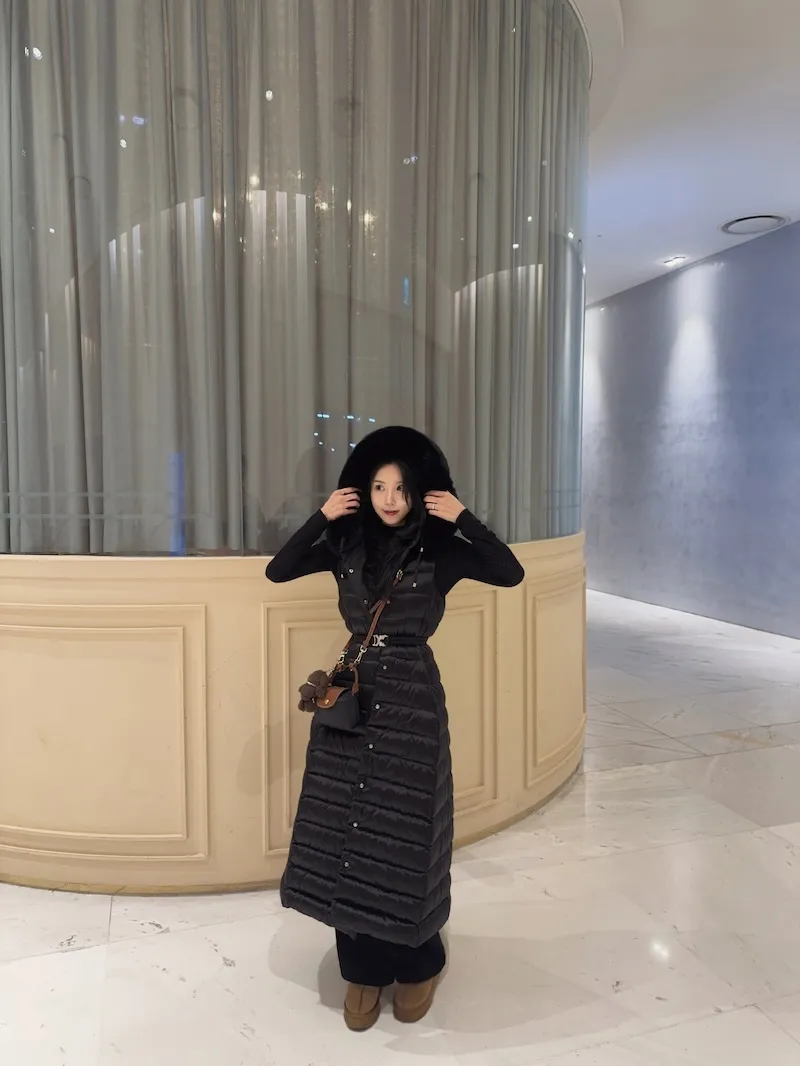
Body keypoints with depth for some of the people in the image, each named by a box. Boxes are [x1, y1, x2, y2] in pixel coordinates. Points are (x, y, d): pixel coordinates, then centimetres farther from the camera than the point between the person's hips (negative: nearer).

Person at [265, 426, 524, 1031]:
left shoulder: (441, 551, -5)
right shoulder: (345, 546, 3)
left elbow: (511, 574, -14)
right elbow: (277, 572, -1)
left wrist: (463, 520, -18)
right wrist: (322, 519, -8)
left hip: (412, 702, -3)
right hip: (351, 698, 3)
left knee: (406, 837, 6)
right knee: (348, 835, 9)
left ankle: (418, 965, 31)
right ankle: (364, 970, 29)